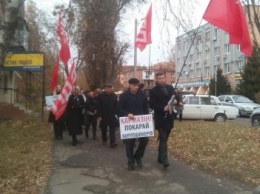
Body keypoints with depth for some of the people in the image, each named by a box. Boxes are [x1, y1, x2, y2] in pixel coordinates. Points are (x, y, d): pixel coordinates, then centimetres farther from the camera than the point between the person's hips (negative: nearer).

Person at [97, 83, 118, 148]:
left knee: (112, 129, -6)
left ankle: (112, 142, -7)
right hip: (103, 115, -1)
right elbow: (98, 106, -8)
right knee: (104, 129, 12)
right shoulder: (101, 95, -8)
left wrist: (116, 113, -1)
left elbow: (116, 105, 5)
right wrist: (99, 115, -11)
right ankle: (104, 140, 31)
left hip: (112, 115, 1)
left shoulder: (114, 95, 0)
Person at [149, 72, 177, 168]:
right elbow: (152, 105, -11)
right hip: (160, 118, -5)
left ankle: (160, 157, 28)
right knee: (163, 139, -8)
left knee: (164, 138, 15)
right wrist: (163, 108, -22)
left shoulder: (170, 87, 8)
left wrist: (175, 101, -8)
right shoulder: (153, 90, -6)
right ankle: (164, 160, -7)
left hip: (169, 117, 5)